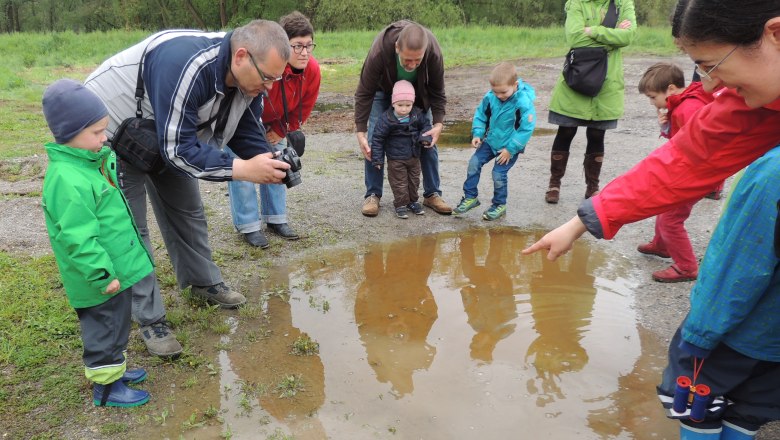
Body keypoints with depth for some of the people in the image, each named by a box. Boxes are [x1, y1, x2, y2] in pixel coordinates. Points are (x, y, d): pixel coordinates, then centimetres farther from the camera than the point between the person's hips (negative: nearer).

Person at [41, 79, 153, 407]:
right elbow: (78, 239, -27)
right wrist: (103, 274, -23)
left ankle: (114, 368, 43)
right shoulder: (67, 180, -28)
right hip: (101, 277, -9)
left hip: (115, 268, 10)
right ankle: (106, 386, 25)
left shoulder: (90, 160, 4)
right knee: (105, 328, 8)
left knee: (115, 324, 25)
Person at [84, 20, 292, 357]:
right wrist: (242, 169, -40)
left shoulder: (247, 76, -14)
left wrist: (273, 166, -24)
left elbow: (248, 135, -5)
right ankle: (150, 320, 8)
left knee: (187, 212, 15)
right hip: (113, 132, -7)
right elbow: (178, 149, -38)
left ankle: (204, 282, 35)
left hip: (169, 138, 8)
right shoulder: (185, 64, -41)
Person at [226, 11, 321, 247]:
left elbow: (303, 108, -7)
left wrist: (279, 132, -6)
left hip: (273, 121, 6)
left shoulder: (312, 70, -23)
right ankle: (248, 226, -1)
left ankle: (276, 219, 19)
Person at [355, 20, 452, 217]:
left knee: (428, 140, -3)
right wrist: (360, 132, -32)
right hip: (383, 90, -1)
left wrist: (438, 123, -31)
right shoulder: (379, 52, -41)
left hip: (418, 94, 2)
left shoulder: (434, 53, -36)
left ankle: (432, 194, 9)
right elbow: (364, 93, -29)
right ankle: (372, 195, 1)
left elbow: (437, 92, -18)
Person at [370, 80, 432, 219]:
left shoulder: (417, 114, -8)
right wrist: (377, 159, -14)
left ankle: (412, 201, 35)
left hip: (414, 156, 5)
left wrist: (425, 137, -13)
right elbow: (377, 139, -15)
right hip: (396, 159, -5)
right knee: (399, 182, 3)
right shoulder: (386, 119, -20)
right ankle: (401, 205, 17)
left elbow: (426, 125, 9)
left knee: (414, 180, 17)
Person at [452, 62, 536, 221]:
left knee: (498, 174, -7)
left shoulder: (524, 102, -25)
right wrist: (477, 134, -6)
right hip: (491, 141, 6)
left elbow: (526, 129, -22)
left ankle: (499, 206, 17)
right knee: (474, 163, 2)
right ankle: (470, 197, 18)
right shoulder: (490, 97, -10)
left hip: (509, 147, -6)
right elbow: (481, 114, 7)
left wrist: (510, 149, -20)